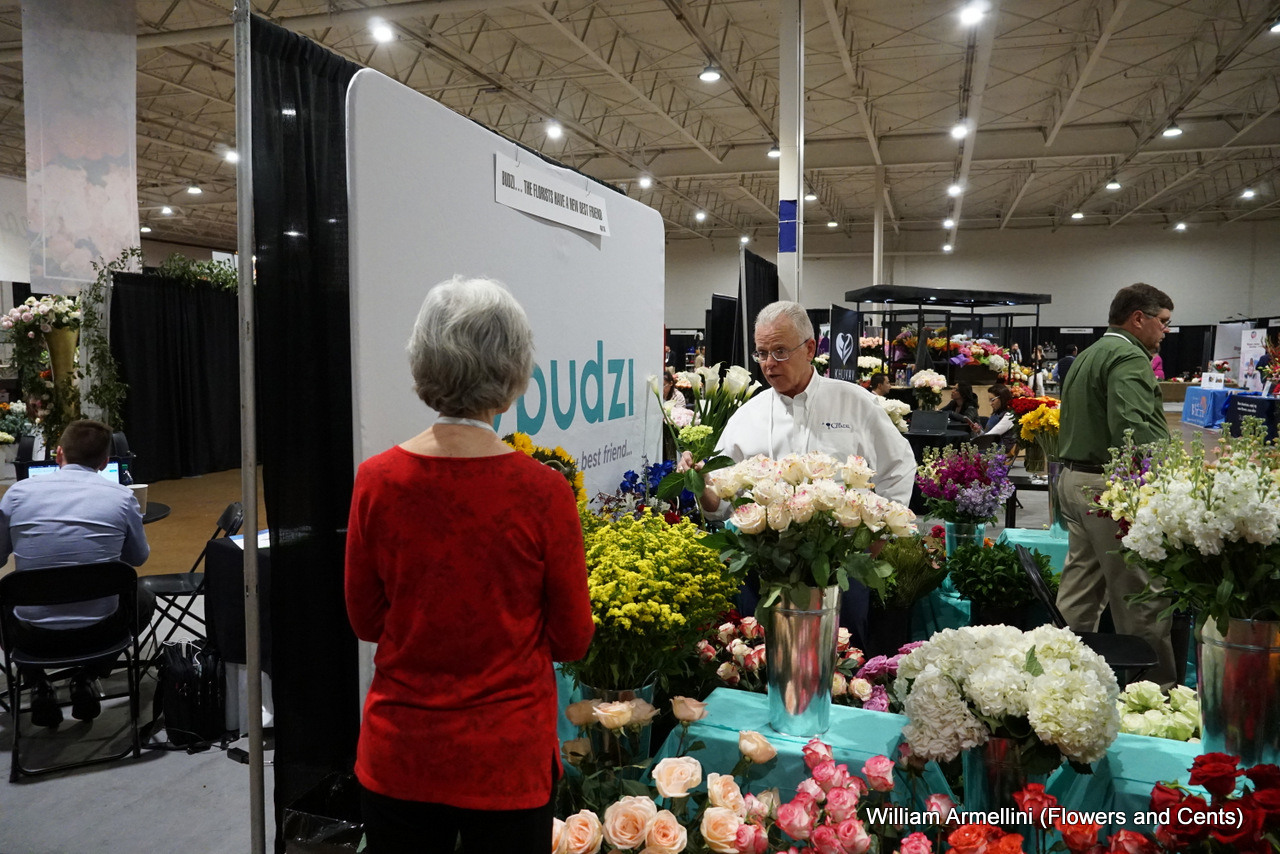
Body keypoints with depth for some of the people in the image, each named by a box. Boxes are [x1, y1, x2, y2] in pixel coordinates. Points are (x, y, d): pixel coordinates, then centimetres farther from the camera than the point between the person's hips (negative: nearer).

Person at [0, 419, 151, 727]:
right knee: (144, 600, 31)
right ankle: (86, 678, 15)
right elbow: (139, 558, 9)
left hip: (31, 632, 1)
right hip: (97, 630, -1)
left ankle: (39, 686, 20)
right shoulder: (122, 497, -7)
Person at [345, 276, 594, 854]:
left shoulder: (375, 480, -12)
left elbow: (365, 620, 2)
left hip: (396, 758, 3)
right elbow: (571, 641, -7)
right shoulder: (543, 492, -19)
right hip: (506, 761, -2)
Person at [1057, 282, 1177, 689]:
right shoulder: (1129, 358, -12)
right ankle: (1157, 683, 6)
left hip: (1074, 478, 10)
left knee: (1078, 592, 15)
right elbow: (1132, 426, -26)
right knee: (1141, 596, -2)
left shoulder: (1088, 355, 20)